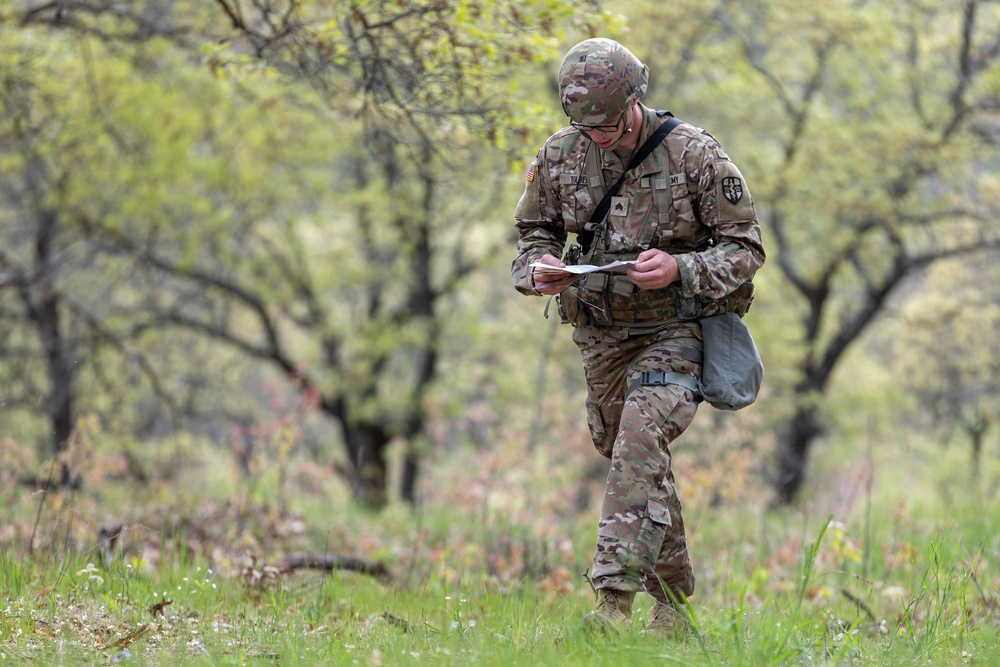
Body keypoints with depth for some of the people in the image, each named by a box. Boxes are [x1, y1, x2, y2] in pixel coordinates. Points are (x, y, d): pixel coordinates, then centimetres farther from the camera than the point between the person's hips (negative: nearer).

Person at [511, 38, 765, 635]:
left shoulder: (695, 154, -13)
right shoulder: (560, 155, -1)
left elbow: (745, 247, -8)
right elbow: (534, 232, 12)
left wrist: (679, 268, -25)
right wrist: (539, 268, -12)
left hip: (675, 330, -5)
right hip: (602, 334, 5)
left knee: (641, 440, -26)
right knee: (637, 464, 12)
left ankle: (615, 597, -32)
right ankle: (672, 603, 26)